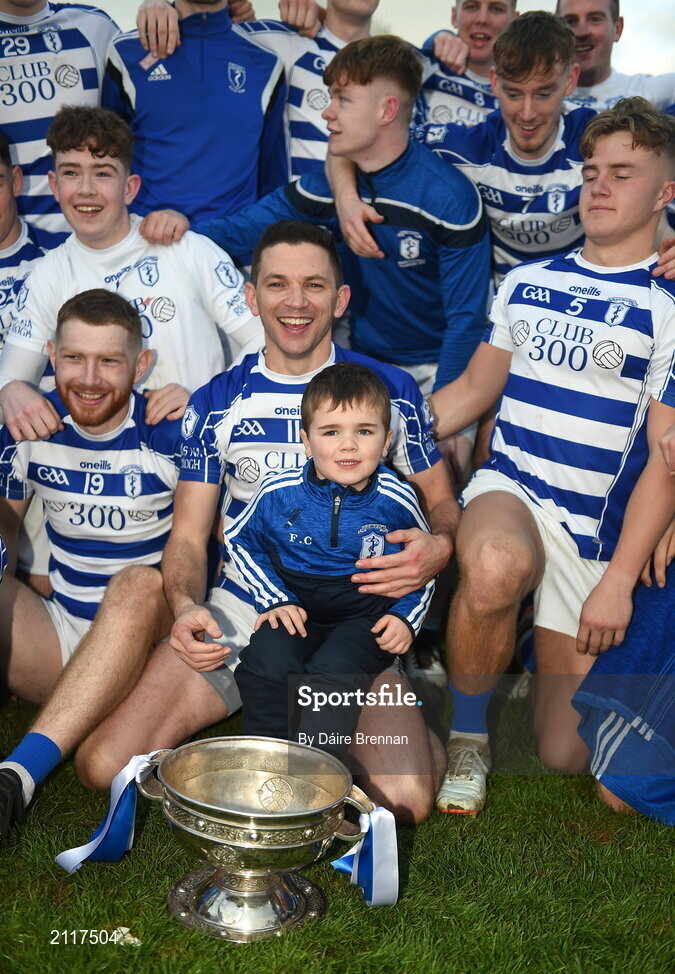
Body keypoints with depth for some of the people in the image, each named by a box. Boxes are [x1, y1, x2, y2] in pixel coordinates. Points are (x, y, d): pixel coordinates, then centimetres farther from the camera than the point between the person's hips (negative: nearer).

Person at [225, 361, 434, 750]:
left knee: (332, 671, -31)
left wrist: (407, 617, -5)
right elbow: (240, 539, 10)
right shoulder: (280, 492, -7)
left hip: (366, 619, -1)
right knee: (268, 661, -29)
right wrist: (275, 599, -1)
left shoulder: (397, 500, -7)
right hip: (296, 608, 1)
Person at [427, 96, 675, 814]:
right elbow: (474, 389, 19)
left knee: (562, 754, 2)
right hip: (507, 488, 2)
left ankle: (559, 652, 36)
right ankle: (467, 735, -11)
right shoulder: (527, 283, 11)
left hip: (596, 526, -1)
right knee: (495, 566, -39)